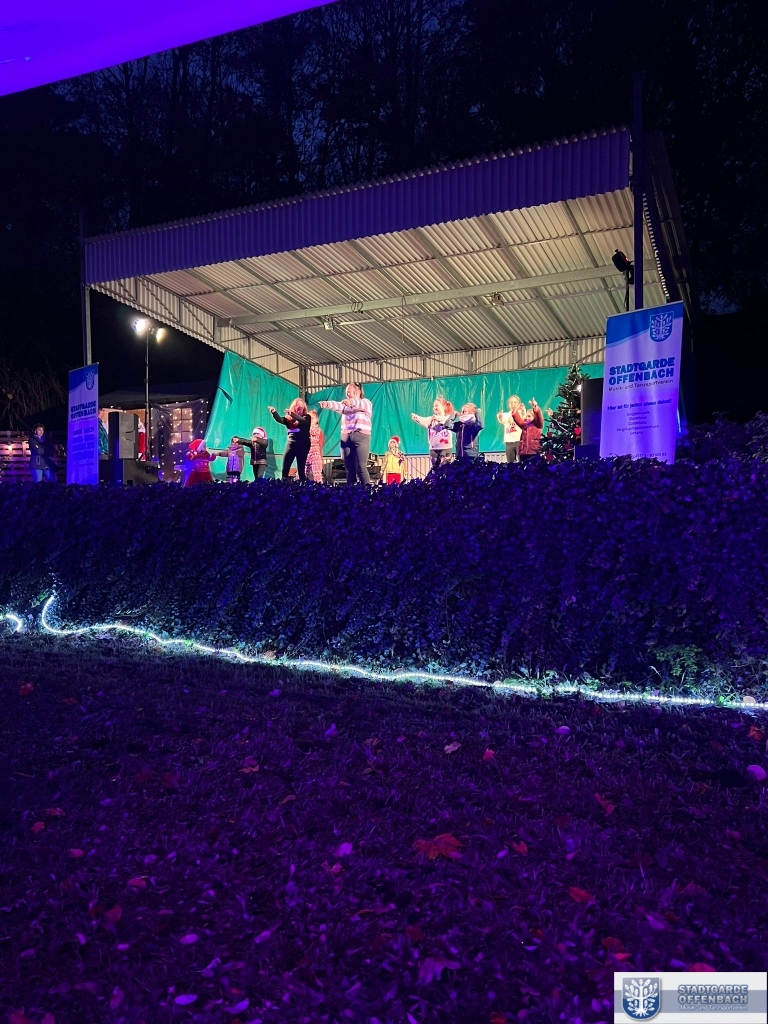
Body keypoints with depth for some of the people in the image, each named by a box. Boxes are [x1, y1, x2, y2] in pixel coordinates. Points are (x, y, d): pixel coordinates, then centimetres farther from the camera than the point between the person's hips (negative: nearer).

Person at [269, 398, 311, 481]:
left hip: (302, 446, -4)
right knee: (285, 469, 2)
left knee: (301, 469, -1)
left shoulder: (306, 417, 1)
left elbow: (303, 421, -21)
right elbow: (280, 419, -5)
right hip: (290, 445, 4)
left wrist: (292, 414, -31)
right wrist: (274, 412, -24)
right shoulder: (289, 418, 10)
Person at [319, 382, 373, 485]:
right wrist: (327, 404, -26)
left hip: (361, 437, -4)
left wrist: (351, 402, -39)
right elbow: (337, 405, -3)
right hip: (346, 438, 4)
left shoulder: (366, 402, 8)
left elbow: (361, 404, -17)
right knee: (349, 468, 2)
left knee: (361, 468, -11)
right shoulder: (345, 404, 19)